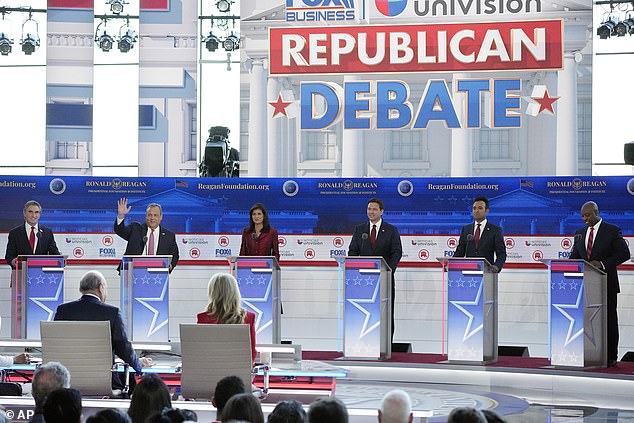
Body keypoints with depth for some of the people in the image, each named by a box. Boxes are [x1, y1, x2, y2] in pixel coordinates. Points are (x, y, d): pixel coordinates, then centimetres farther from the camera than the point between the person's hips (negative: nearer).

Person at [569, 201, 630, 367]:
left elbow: (624, 253, -7)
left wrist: (603, 263, -18)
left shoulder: (612, 231, -3)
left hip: (606, 284, -5)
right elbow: (575, 256, 17)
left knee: (609, 320, 0)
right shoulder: (580, 233, 14)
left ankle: (611, 357, 4)